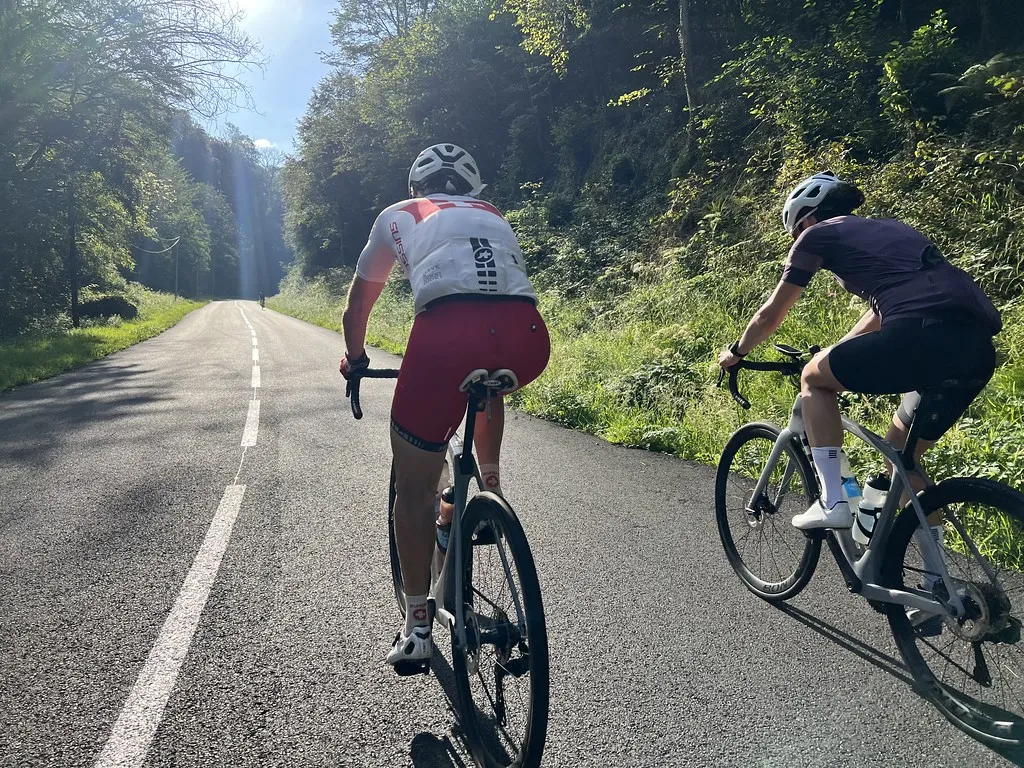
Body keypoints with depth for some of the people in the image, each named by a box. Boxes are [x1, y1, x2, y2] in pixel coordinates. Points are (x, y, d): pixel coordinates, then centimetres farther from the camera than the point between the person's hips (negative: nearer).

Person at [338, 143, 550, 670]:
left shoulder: (398, 216, 29)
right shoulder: (493, 217, 35)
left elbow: (358, 306, 37)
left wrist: (354, 358, 55)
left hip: (450, 332, -3)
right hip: (528, 338, 4)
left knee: (414, 487, 13)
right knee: (487, 382, 41)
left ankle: (417, 628, 19)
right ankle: (489, 488, 35)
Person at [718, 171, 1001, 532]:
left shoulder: (817, 234, 14)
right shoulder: (889, 228, 34)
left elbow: (771, 315, 22)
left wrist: (735, 353, 39)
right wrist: (836, 353, 58)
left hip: (925, 336, -8)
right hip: (978, 347, 8)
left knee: (814, 378, 17)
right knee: (900, 451, 25)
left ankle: (833, 502, 9)